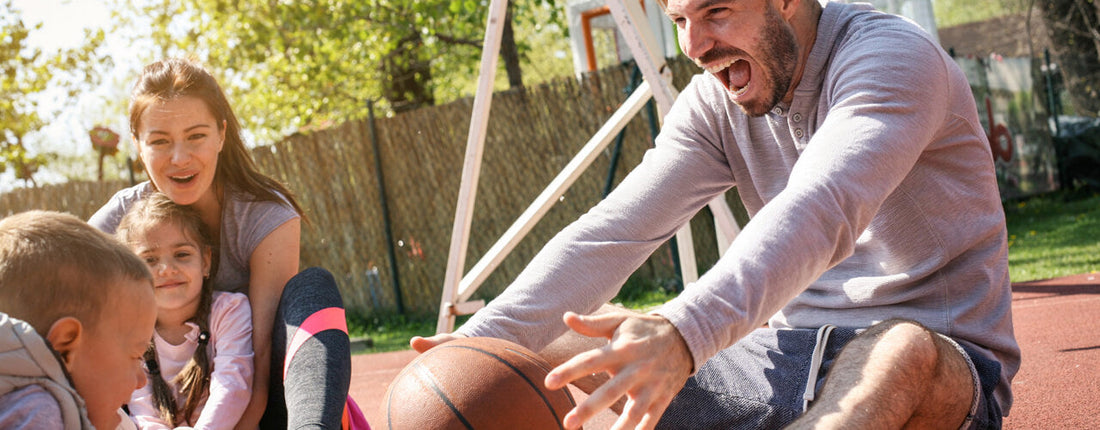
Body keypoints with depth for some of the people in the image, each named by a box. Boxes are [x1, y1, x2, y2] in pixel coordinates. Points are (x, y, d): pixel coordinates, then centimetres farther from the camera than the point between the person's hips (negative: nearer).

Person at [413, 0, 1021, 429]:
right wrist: (485, 341, -25)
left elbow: (820, 211, -35)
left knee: (905, 352, -43)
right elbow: (612, 233, -8)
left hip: (944, 368, -6)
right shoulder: (715, 104, 4)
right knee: (546, 345, -2)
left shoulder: (893, 57, -17)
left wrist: (683, 334, -51)